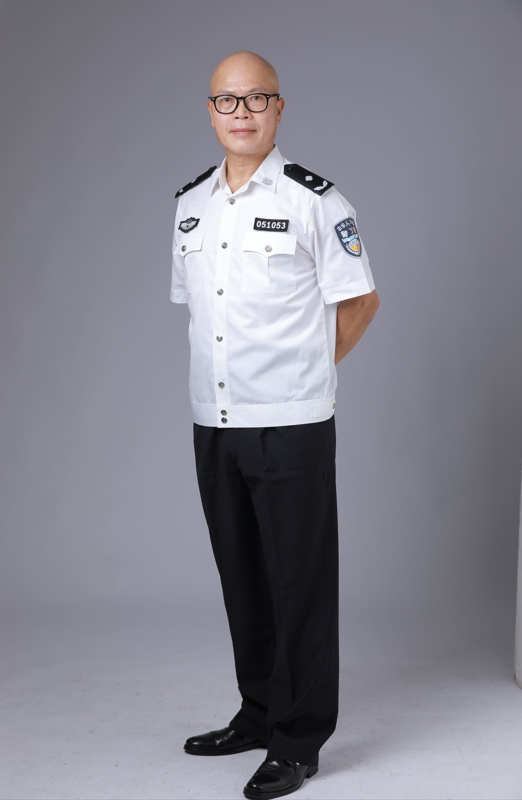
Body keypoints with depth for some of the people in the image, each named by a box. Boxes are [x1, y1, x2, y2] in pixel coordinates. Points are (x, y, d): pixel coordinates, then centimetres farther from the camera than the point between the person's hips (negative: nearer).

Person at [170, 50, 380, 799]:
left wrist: (303, 370, 3)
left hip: (291, 424, -6)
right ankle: (259, 714, 30)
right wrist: (229, 375, 13)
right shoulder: (190, 203, 10)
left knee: (300, 583, 2)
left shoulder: (314, 201, -7)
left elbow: (360, 301, -2)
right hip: (213, 422, 6)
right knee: (243, 577, 15)